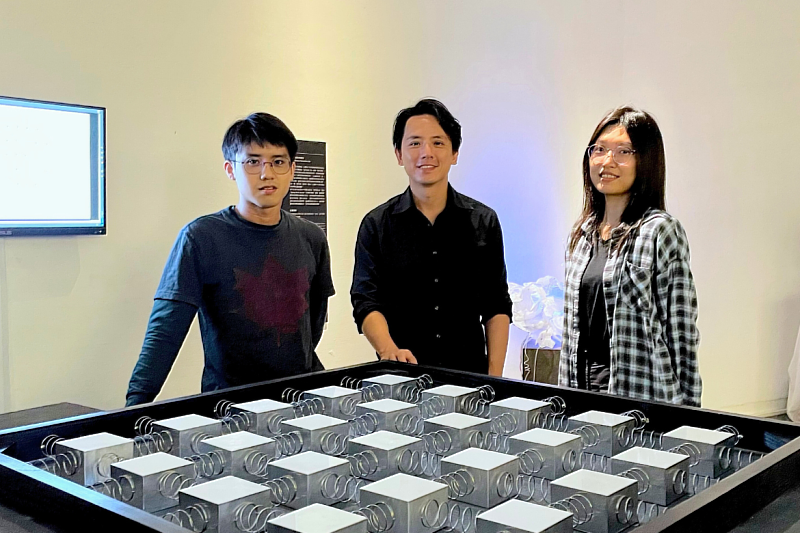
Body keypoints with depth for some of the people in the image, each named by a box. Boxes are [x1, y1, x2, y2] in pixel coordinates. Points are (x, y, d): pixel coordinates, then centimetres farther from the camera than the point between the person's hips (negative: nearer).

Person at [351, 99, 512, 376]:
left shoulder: (483, 221, 4)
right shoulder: (376, 225, 0)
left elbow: (497, 308, 4)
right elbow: (366, 301, -6)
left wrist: (495, 378, -4)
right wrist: (389, 350, -24)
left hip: (469, 373, 1)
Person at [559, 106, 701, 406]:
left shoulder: (660, 231, -10)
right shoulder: (583, 233, 10)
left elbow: (682, 331, -10)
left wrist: (684, 413, -12)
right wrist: (565, 392, 13)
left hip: (640, 394, -6)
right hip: (581, 388, 6)